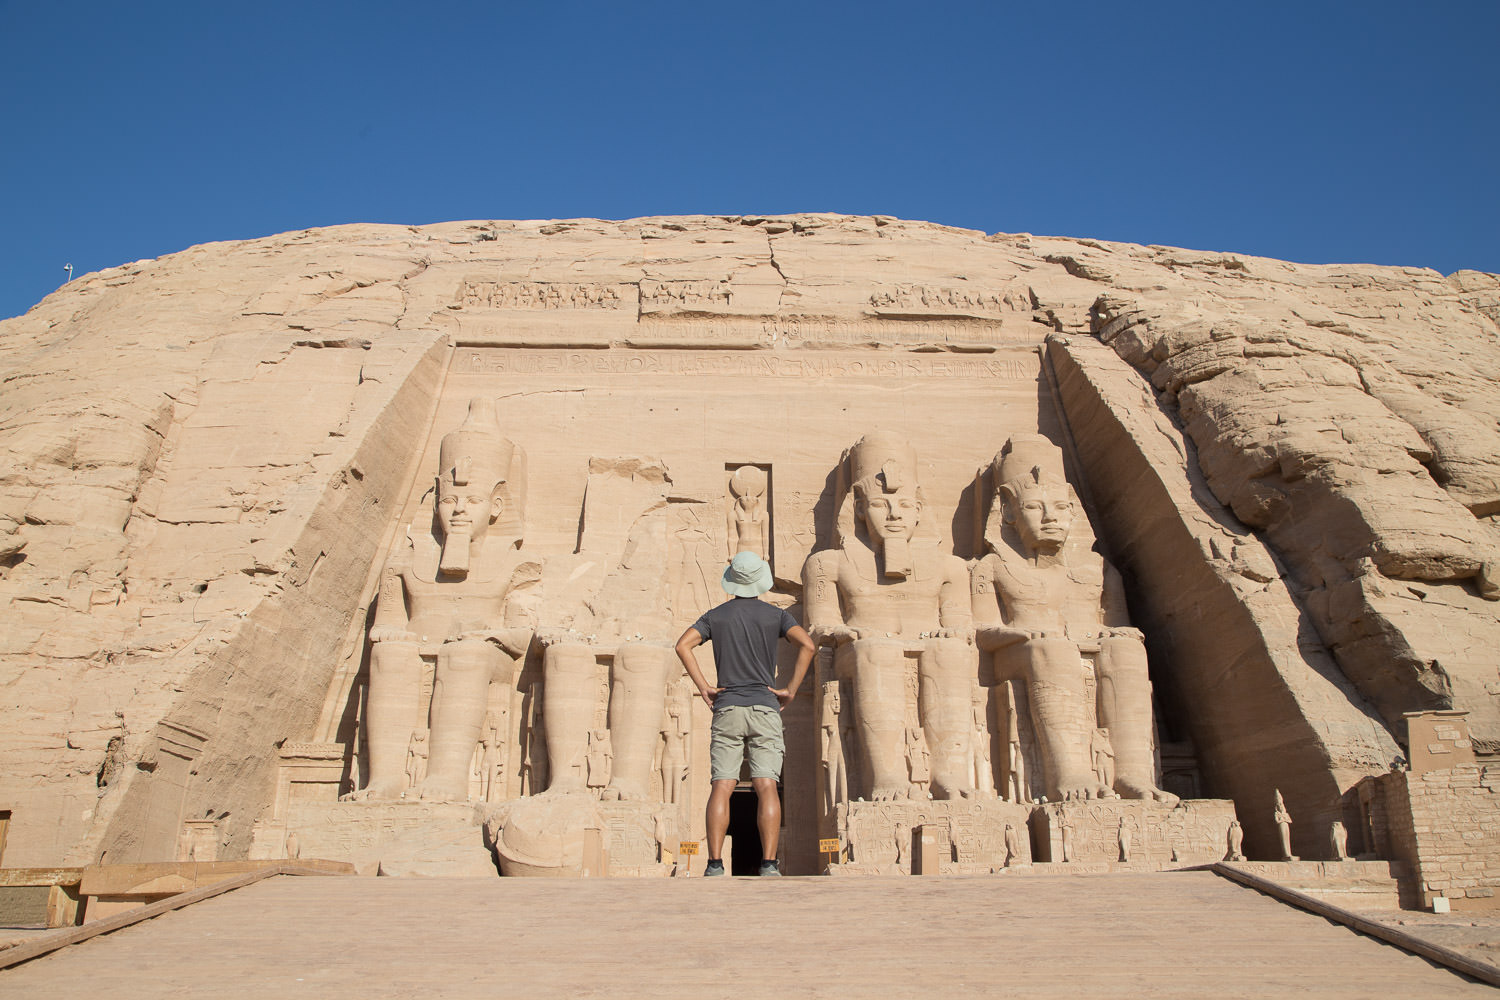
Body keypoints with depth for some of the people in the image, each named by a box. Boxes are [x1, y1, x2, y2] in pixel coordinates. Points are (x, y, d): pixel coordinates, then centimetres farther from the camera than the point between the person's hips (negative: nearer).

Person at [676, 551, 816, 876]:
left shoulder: (716, 615, 9)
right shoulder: (775, 614, 6)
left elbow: (683, 645, -4)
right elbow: (808, 645, -9)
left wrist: (703, 687, -2)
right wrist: (791, 690, -4)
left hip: (727, 708, 1)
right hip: (765, 707, -1)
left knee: (721, 787, -3)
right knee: (766, 788, -5)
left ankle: (715, 864, -9)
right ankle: (769, 865, -11)